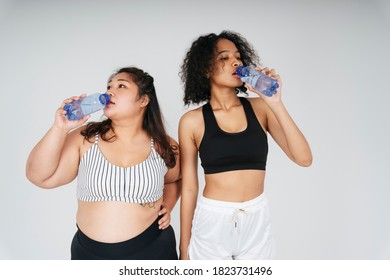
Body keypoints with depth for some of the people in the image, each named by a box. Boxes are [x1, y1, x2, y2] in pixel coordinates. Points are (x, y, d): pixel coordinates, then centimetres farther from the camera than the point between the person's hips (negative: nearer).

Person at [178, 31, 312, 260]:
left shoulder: (259, 108, -3)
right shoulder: (192, 121, -7)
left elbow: (304, 158, -10)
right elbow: (189, 187, -2)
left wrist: (275, 103, -19)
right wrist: (184, 249, 4)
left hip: (257, 222, 2)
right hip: (211, 223, -1)